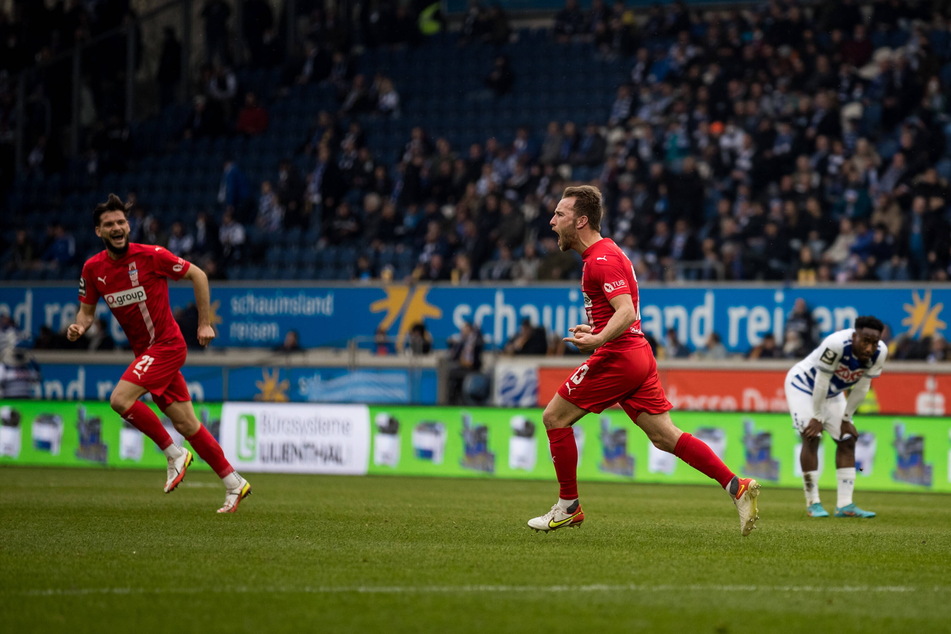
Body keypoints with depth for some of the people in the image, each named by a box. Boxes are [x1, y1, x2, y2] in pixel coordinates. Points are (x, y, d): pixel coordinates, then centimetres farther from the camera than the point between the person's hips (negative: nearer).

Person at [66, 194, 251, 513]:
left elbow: (197, 275, -5)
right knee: (186, 424, 7)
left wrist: (205, 324, -5)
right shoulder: (93, 268, 1)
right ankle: (233, 483, 17)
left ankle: (175, 454, -5)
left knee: (120, 399, -21)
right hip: (144, 352, 6)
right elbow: (87, 311, 10)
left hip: (166, 345, -6)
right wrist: (78, 327, -14)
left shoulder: (151, 256, -15)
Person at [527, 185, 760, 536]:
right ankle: (736, 486, -4)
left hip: (617, 357, -10)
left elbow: (626, 312, -26)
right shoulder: (604, 253, 18)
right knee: (665, 436, 5)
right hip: (638, 354, 10)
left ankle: (568, 507, 7)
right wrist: (595, 330, 31)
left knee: (554, 417, 0)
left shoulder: (602, 260, -14)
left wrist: (599, 339, -40)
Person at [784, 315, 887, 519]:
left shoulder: (879, 353, -21)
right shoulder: (837, 344, -40)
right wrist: (817, 418, -22)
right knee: (811, 438, -17)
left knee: (847, 440, 1)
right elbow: (821, 382, -30)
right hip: (804, 385, -7)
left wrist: (846, 418, -3)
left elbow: (861, 388, -8)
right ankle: (812, 503, -10)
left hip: (832, 393, 7)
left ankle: (845, 505, 3)